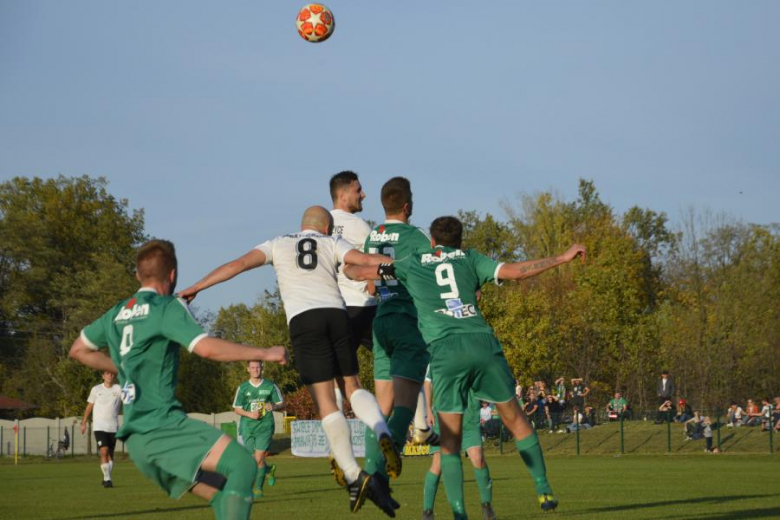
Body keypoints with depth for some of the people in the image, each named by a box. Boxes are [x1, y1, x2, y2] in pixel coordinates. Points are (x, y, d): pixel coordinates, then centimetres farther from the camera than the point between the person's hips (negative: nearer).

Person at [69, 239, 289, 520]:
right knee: (242, 464, -15)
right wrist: (264, 354, -10)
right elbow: (207, 348, -19)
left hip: (138, 438, 8)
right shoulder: (167, 307, -6)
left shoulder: (117, 314, 17)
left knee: (224, 496, 10)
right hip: (161, 424, -8)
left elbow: (79, 350, 31)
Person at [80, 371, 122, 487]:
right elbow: (89, 407, 12)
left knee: (110, 453, 8)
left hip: (113, 427, 1)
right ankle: (107, 478, -12)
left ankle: (107, 478, 21)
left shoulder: (118, 389, 3)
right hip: (99, 426, -1)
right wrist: (84, 423, 12)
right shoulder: (96, 389, 5)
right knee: (104, 451, -15)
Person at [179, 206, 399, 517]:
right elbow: (366, 260, 6)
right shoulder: (331, 243, 20)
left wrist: (195, 288, 13)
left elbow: (239, 265, 12)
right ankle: (383, 435, -11)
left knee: (326, 403, -5)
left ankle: (353, 477, -17)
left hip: (303, 320, -1)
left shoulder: (278, 244, 22)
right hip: (337, 314, 1)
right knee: (352, 387, 18)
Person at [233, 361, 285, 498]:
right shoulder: (243, 388, 5)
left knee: (259, 458, -13)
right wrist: (249, 414, -11)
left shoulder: (271, 386, 2)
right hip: (248, 427, 2)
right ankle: (269, 470, 36)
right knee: (253, 459, 5)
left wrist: (273, 406, -16)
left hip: (265, 427, -2)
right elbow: (236, 408, 7)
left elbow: (282, 405, 7)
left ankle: (258, 488, -2)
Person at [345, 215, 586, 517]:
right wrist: (563, 258, 12)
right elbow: (514, 272, 6)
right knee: (515, 419, 15)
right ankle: (543, 490, 15)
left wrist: (347, 267, 46)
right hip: (483, 344, 1)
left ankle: (459, 513, -6)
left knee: (450, 441, 5)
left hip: (445, 350, -1)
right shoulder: (469, 259, 18)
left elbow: (358, 273, 23)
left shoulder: (413, 264, 18)